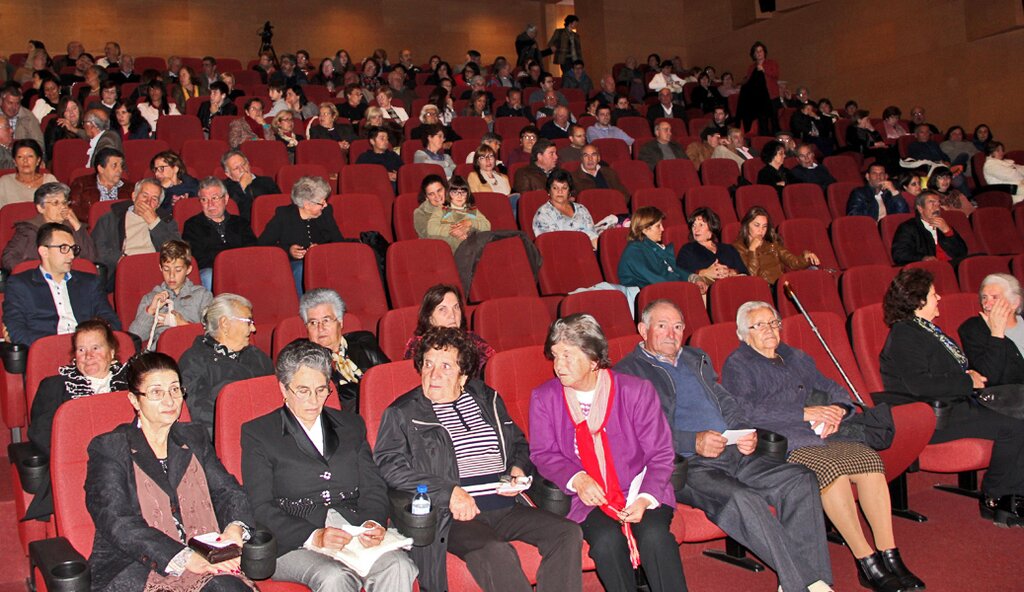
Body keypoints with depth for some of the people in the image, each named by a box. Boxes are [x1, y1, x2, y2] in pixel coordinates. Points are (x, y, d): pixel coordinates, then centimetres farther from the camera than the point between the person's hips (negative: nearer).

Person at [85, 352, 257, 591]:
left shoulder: (194, 438, 20)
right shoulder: (108, 449, 4)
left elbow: (228, 491, 13)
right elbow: (118, 524, -9)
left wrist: (236, 527, -13)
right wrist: (183, 558, -22)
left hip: (204, 561, 4)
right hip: (133, 569, -4)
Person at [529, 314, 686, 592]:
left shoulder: (636, 391, -4)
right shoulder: (544, 398, 0)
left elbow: (660, 454, -1)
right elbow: (543, 454, 4)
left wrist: (646, 498, -17)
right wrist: (576, 478, -15)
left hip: (640, 491, 0)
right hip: (587, 497, 0)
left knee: (654, 534, -30)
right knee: (607, 540, -30)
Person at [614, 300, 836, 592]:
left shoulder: (697, 358, 26)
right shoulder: (627, 372, 3)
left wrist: (746, 432, 2)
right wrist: (694, 443, -20)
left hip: (733, 454, 7)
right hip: (685, 466, -7)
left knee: (800, 479, -14)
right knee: (742, 499, -33)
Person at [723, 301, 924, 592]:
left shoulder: (796, 357, 27)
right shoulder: (737, 365, 7)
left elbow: (832, 388, 23)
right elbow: (747, 412, -9)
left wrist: (836, 410, -2)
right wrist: (805, 413, -13)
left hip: (818, 434, 6)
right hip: (778, 443, -6)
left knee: (869, 458, -22)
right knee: (831, 468, -33)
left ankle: (889, 556, -20)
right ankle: (866, 562, -25)